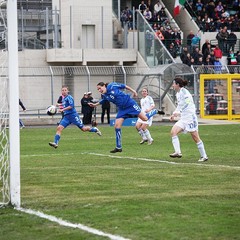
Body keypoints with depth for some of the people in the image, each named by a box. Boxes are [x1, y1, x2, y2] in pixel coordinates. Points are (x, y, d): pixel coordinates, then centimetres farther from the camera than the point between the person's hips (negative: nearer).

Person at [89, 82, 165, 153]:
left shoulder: (112, 86, -15)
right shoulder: (104, 96, -1)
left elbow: (124, 86, -5)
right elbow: (102, 101, 21)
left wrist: (133, 91, -2)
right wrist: (94, 105, 12)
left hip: (129, 103, -5)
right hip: (122, 109, 5)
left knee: (145, 118, -6)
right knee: (117, 126, -7)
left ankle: (155, 111, 26)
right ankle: (118, 147, 3)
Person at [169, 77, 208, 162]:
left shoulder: (184, 91, -12)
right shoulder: (178, 94, 14)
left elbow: (187, 103, -26)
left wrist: (178, 112, -30)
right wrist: (174, 114, 15)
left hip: (190, 116, -9)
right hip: (183, 118, 9)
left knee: (195, 137, -3)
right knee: (173, 131, -11)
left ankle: (204, 156, 6)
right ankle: (178, 152, -15)